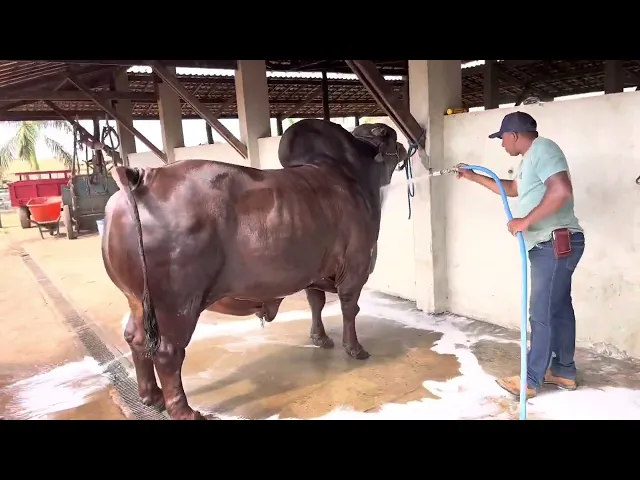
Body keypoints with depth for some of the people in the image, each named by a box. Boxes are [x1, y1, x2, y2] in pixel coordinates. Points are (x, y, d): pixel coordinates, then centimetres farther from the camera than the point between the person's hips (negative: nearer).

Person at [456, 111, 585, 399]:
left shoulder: (542, 149, -15)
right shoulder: (530, 157, 18)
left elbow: (562, 190, -28)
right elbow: (513, 189, 34)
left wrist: (525, 221, -23)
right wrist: (474, 177, 31)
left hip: (557, 243, -11)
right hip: (550, 245, 11)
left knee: (542, 314, -4)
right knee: (559, 309, 15)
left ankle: (530, 380, 6)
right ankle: (564, 372, 26)